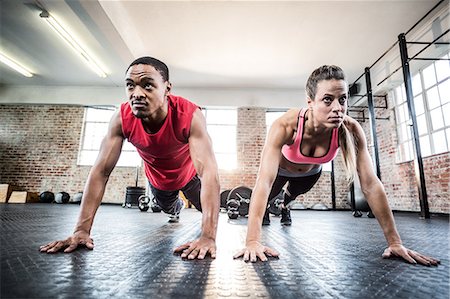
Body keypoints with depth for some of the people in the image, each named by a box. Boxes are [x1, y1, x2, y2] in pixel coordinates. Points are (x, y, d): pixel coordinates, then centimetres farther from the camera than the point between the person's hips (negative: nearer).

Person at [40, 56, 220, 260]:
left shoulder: (190, 115, -42)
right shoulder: (122, 118, -32)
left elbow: (208, 172, -49)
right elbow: (100, 171, -29)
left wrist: (208, 237, -55)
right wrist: (82, 229, -33)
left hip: (189, 174, -3)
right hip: (156, 176, 3)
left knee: (203, 206, 18)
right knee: (167, 207, 31)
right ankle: (176, 208, 71)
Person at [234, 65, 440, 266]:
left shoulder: (350, 129, -36)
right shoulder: (286, 126, -45)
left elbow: (371, 184, -32)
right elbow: (264, 182, -51)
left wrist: (394, 242, -31)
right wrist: (252, 241, -55)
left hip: (310, 172, 3)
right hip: (281, 169, -2)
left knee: (292, 195, 33)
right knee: (270, 196, 25)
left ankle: (285, 208, 71)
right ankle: (261, 210, 65)